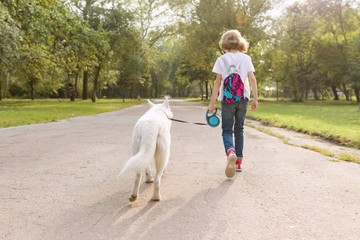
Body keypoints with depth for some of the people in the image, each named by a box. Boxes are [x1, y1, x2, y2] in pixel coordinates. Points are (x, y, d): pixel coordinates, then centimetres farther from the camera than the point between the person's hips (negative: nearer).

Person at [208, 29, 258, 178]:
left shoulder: (221, 59, -1)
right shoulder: (246, 58, 4)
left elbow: (218, 82, -4)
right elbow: (252, 79, -1)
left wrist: (212, 103, -1)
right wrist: (255, 99, 5)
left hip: (227, 98, -2)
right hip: (243, 98, 2)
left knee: (227, 130, 2)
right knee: (239, 130, 14)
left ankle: (230, 152, -29)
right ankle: (238, 161, 15)